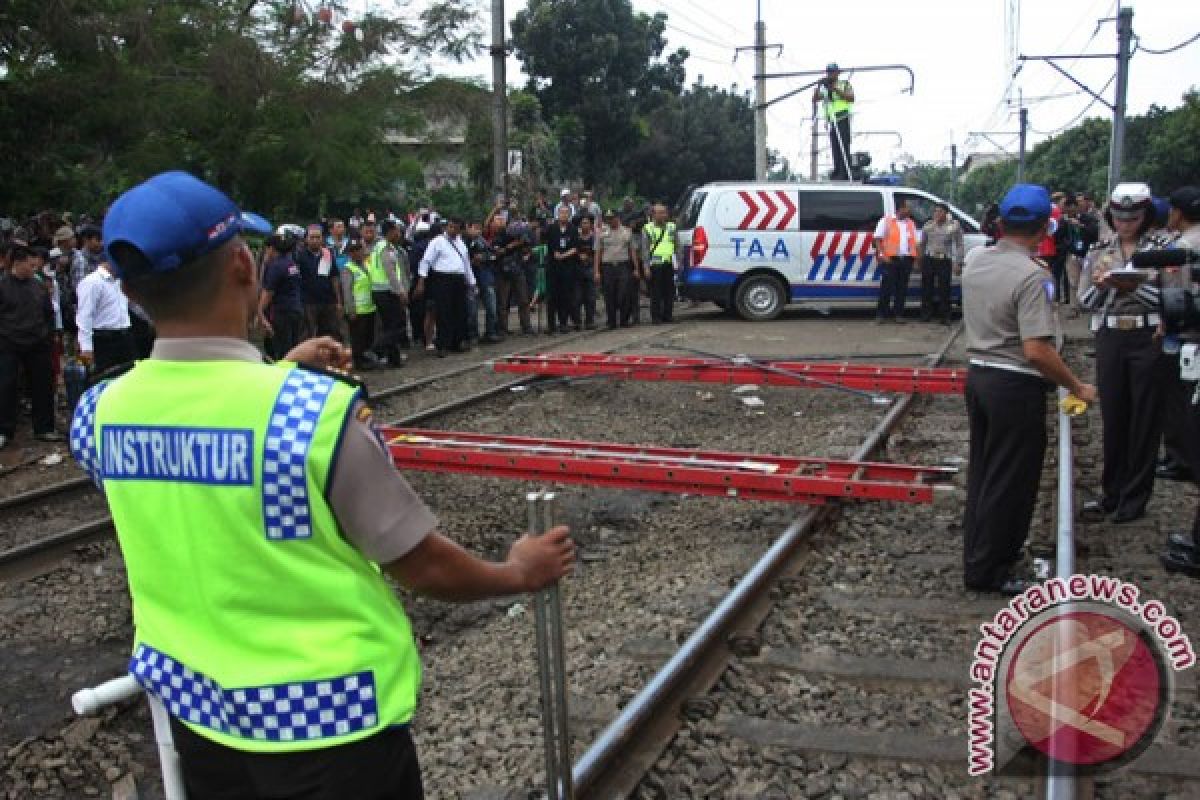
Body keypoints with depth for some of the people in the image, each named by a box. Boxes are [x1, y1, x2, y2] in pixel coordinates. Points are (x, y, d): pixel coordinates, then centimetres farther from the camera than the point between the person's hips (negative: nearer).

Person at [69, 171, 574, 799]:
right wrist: (520, 572, 1)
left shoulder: (99, 415, -10)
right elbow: (422, 567, -16)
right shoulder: (317, 409, -26)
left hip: (194, 710, 5)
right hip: (330, 721, -4)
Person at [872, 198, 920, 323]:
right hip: (891, 258, -4)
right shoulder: (886, 220, 5)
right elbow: (878, 239, -2)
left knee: (902, 287, 4)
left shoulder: (911, 223, 18)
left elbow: (916, 242, 17)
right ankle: (881, 314, 0)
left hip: (906, 259, 4)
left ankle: (898, 314, 10)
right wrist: (881, 254, -13)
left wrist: (918, 257, 3)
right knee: (887, 286, -6)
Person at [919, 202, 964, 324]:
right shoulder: (928, 225, 7)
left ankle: (945, 316, 5)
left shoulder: (954, 225, -1)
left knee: (944, 289, -3)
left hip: (944, 261, -2)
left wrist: (958, 263, -5)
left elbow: (960, 245, 0)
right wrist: (920, 259, 15)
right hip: (928, 260, 3)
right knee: (927, 288, 4)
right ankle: (926, 314, 14)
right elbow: (922, 243, 17)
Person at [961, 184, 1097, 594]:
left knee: (982, 471, 19)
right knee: (1009, 481, 4)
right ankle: (986, 570, 12)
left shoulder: (974, 260, 1)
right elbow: (1037, 350, -25)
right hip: (1015, 386, -8)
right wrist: (1077, 387, -14)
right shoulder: (1032, 276, -21)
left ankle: (982, 550, 31)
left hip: (978, 373, 8)